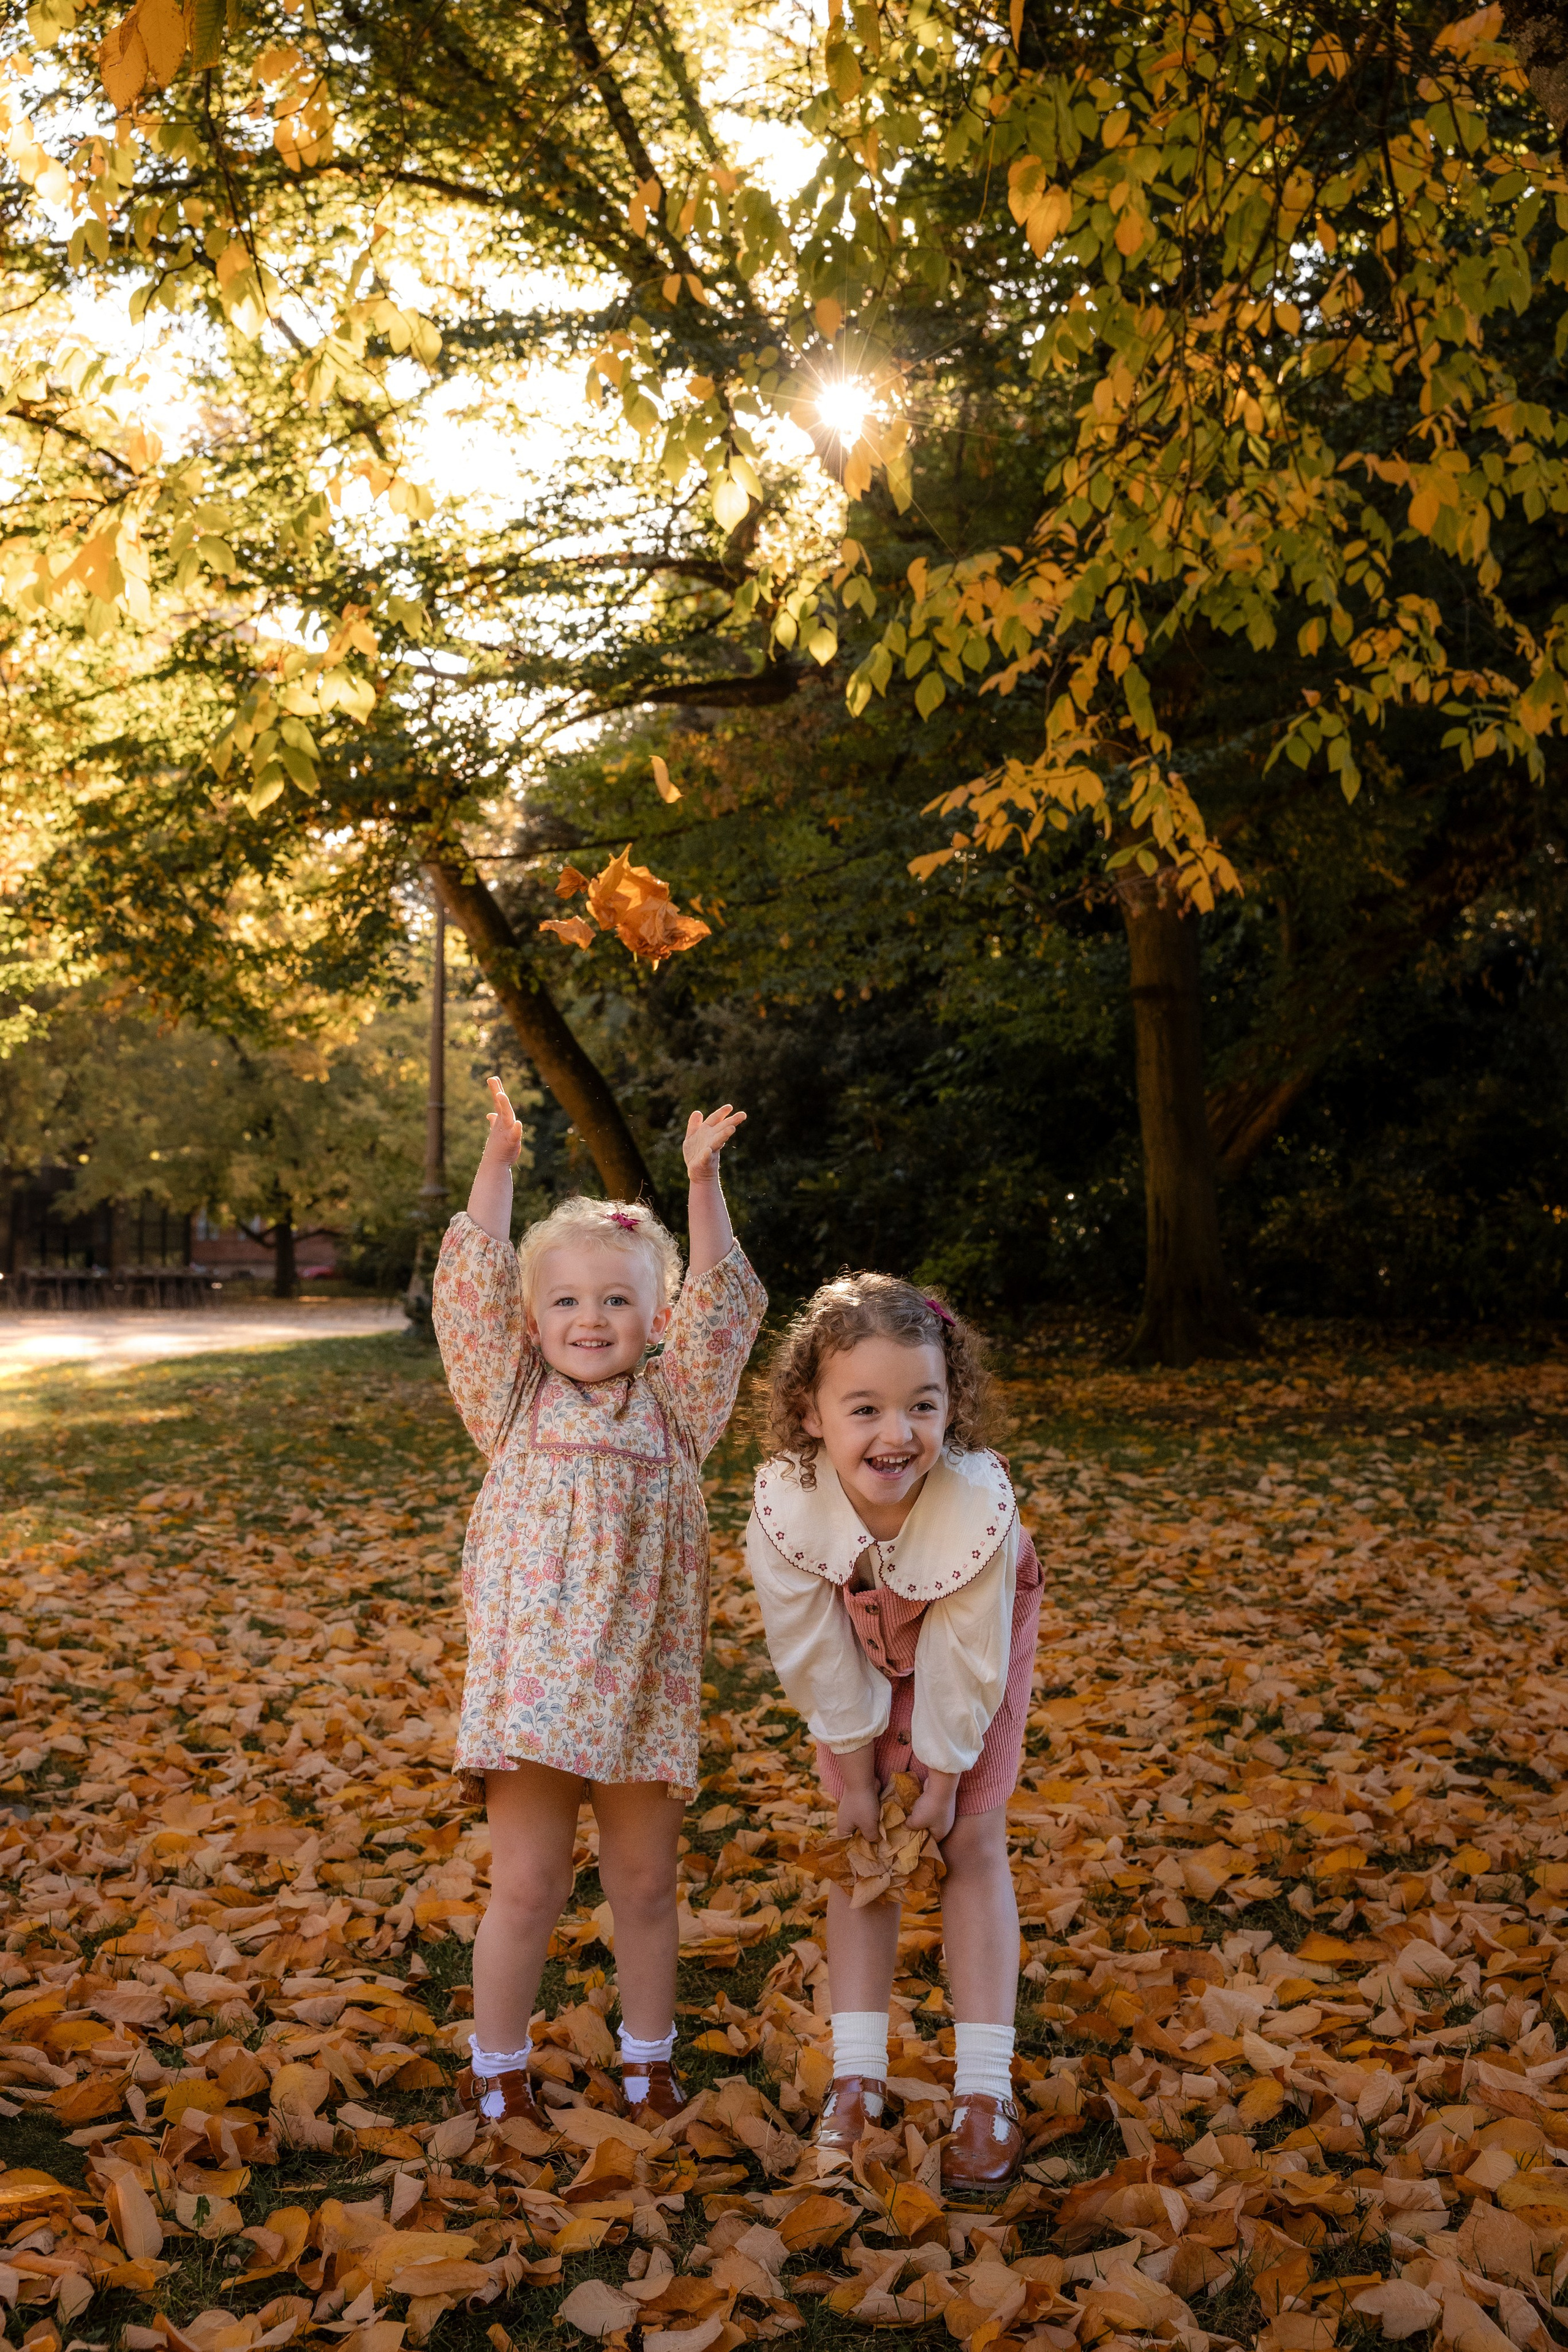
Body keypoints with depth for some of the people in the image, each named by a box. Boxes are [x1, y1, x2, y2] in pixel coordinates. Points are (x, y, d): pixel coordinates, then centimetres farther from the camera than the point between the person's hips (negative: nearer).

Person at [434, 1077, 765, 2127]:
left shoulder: (673, 1407, 6)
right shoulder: (516, 1405, 5)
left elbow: (720, 1301, -1)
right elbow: (474, 1287, -2)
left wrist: (703, 1180, -7)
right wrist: (497, 1164, -7)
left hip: (644, 1681, 1)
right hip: (531, 1675, -1)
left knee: (646, 1884, 13)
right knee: (528, 1884, 4)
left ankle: (649, 2055, 32)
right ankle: (498, 2064, 23)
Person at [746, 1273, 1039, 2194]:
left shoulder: (981, 1504, -42)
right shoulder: (786, 1507, -37)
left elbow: (964, 1668, -28)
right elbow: (821, 1662, -22)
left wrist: (941, 1785, -16)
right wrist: (857, 1784, -12)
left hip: (977, 1644, -2)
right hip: (862, 1651, 2)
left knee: (973, 1842, -2)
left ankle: (985, 2089, 5)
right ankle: (858, 2077, 12)